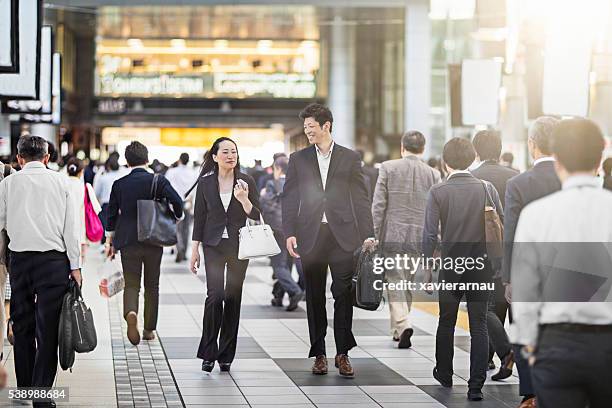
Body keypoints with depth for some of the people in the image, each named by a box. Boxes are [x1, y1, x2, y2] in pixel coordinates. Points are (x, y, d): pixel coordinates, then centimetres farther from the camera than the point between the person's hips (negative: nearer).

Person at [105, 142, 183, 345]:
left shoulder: (119, 184, 0)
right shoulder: (158, 180, -6)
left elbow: (112, 214, 5)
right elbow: (177, 201, -17)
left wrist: (109, 241, 16)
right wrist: (176, 218, 4)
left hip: (128, 241, 0)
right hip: (154, 241, 0)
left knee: (131, 284, 5)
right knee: (152, 285, 13)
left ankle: (130, 313, -25)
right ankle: (149, 329, 17)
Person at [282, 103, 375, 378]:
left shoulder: (350, 158, 7)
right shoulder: (298, 159, 10)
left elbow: (361, 199, 6)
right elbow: (289, 198, 7)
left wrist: (368, 234, -1)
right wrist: (289, 233, -4)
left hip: (343, 235, -1)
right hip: (311, 236, 1)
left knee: (343, 294, -5)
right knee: (315, 296, 5)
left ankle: (343, 353, 2)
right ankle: (319, 354, 11)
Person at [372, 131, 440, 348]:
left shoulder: (388, 168, -4)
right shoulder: (433, 174, 0)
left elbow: (378, 205, -6)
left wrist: (375, 234, 0)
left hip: (392, 236, -2)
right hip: (419, 238, 2)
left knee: (395, 282, 2)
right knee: (408, 283, 15)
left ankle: (403, 325, -17)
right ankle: (398, 329, 25)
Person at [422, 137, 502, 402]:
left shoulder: (437, 192, -8)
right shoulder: (487, 189, -3)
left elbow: (430, 234, -10)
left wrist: (427, 266, 1)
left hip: (450, 265, -1)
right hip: (482, 266, 1)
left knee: (447, 323, 17)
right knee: (479, 325, 4)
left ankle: (444, 374, 33)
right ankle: (476, 386, 0)